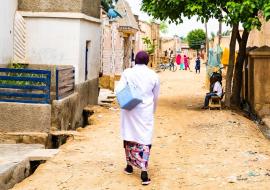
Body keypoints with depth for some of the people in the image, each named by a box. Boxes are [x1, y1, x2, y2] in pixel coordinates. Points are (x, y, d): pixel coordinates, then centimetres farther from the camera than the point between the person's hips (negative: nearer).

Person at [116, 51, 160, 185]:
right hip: (146, 112, 0)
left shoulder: (127, 73, -6)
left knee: (129, 136, 16)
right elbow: (156, 97, 10)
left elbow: (119, 90, -11)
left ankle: (129, 166, 29)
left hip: (130, 110, 0)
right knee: (145, 139, -1)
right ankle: (144, 172, -9)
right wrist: (152, 110, 25)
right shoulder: (153, 75, 0)